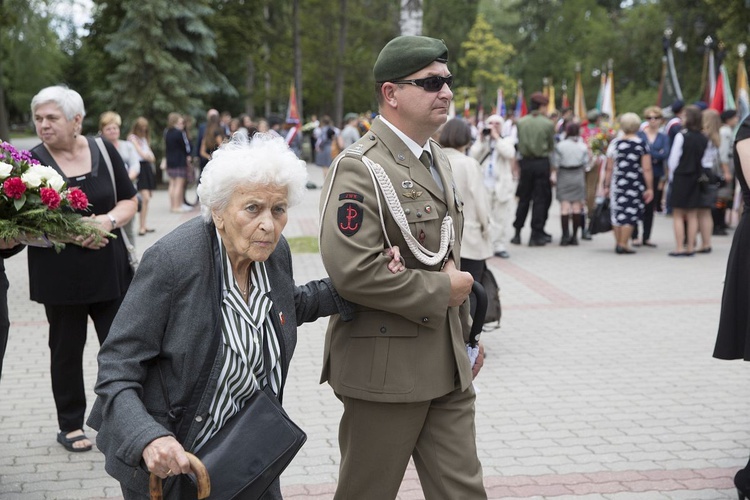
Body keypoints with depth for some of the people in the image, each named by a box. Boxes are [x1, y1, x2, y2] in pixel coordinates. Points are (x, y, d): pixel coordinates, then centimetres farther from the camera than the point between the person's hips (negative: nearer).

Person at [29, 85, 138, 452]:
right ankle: (70, 425, 25)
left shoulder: (103, 151, 1)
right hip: (59, 276, -2)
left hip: (110, 268, 2)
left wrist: (109, 220, -14)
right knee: (67, 349, 11)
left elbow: (129, 201, 8)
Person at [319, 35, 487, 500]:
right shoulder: (360, 169, -16)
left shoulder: (438, 159, 14)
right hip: (385, 368, -8)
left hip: (448, 365, 8)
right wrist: (442, 290, -17)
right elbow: (353, 271, -27)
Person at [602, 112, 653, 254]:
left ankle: (618, 243, 18)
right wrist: (649, 188, -4)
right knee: (631, 213, 2)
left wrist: (607, 186, 9)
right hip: (635, 184, -2)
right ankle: (623, 244, -1)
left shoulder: (614, 143, 2)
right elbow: (647, 169, -8)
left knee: (618, 212, 12)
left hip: (617, 183, 3)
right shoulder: (642, 144, -4)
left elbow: (609, 168, 2)